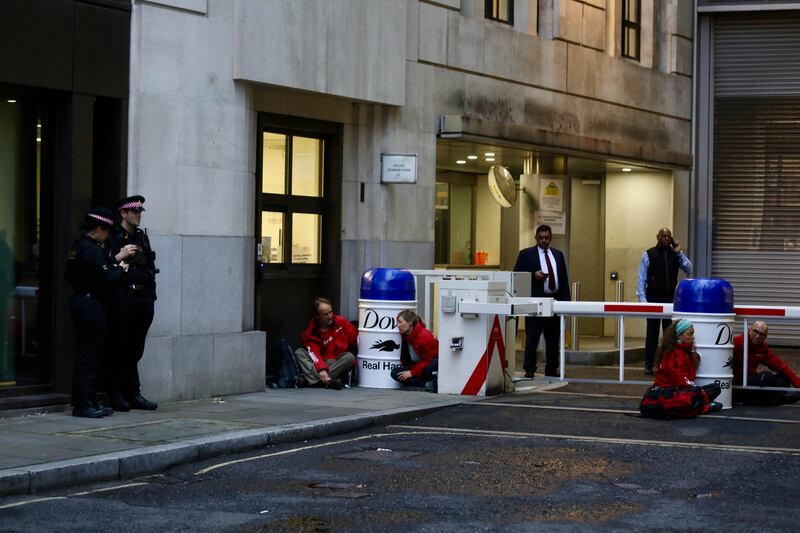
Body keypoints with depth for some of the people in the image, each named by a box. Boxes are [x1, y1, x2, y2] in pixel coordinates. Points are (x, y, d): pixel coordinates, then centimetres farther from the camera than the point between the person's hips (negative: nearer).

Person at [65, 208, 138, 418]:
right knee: (88, 355, -5)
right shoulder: (91, 249, -17)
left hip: (82, 303, 10)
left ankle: (88, 402, 18)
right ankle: (84, 404, -2)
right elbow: (107, 278, -19)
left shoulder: (79, 246, 13)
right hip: (91, 305, -10)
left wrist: (117, 258, 15)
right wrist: (120, 269, -1)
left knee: (89, 355, 13)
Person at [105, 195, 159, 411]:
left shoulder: (142, 237, 17)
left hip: (143, 298, 6)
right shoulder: (113, 238, -3)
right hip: (121, 298, -6)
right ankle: (116, 394, 4)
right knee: (118, 348, -1)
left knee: (135, 349, 10)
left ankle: (133, 393, 14)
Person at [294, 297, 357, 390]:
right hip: (319, 363, 0)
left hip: (339, 363, 0)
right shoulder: (311, 332, -6)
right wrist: (321, 368, -35)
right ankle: (327, 380, -44)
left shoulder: (341, 322, -3)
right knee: (299, 352, -19)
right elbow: (314, 353, -18)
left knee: (349, 357, -30)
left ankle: (314, 380, -35)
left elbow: (356, 339, 2)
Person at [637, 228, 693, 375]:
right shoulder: (648, 255, 1)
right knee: (652, 333, 1)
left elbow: (689, 270, -1)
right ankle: (649, 365, 5)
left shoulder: (675, 254, 9)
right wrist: (642, 298, -9)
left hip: (671, 299, 3)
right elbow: (642, 279, -1)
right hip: (654, 298, -3)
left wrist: (679, 253, -7)